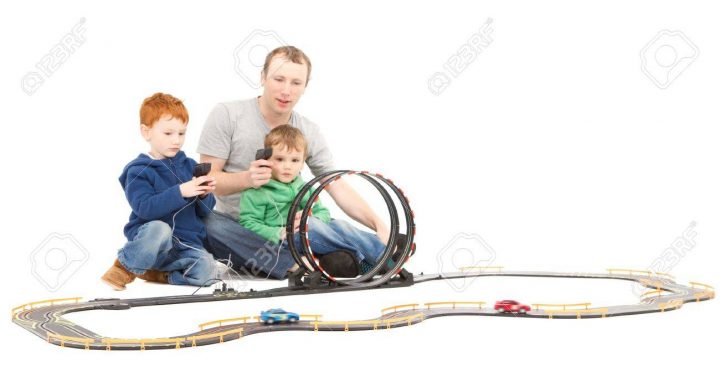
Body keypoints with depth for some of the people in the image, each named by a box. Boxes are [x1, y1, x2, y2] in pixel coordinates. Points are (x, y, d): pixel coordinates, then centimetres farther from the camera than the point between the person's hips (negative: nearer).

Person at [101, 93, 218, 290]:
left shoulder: (189, 165, 13)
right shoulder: (138, 171, -3)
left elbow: (204, 211, 12)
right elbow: (144, 208, -20)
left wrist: (204, 195, -10)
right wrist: (180, 192, -29)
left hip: (186, 244, 4)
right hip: (149, 238, -4)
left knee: (205, 269, -25)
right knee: (160, 229, -39)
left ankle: (158, 273, 1)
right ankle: (125, 267, -12)